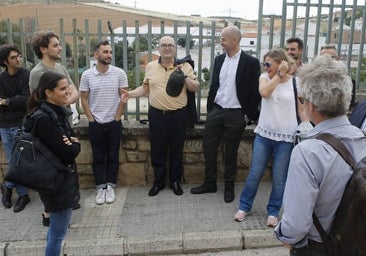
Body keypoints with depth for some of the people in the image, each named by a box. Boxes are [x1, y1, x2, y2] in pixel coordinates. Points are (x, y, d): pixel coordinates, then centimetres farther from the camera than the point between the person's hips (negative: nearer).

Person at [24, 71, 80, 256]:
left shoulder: (58, 112, 4)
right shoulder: (44, 119, -25)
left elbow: (71, 141, 9)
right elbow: (68, 152, -28)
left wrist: (72, 143, -14)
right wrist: (74, 145, -7)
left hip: (61, 177, 9)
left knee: (55, 229, 25)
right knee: (58, 233, 6)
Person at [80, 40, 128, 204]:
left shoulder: (119, 73, -5)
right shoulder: (87, 75, -2)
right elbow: (84, 100, 3)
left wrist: (116, 118, -4)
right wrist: (91, 119, -2)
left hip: (114, 123, 0)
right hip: (95, 123, 1)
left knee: (113, 156, 8)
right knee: (98, 157, 9)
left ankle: (110, 187, 21)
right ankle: (100, 188, 20)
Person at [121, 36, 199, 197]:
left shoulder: (185, 66, -1)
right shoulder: (151, 66, 5)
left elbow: (195, 88, -2)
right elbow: (145, 87, 13)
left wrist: (184, 76, -16)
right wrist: (130, 94, -1)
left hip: (178, 115, -1)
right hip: (156, 115, 2)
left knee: (176, 151, 10)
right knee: (157, 151, 10)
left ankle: (175, 181, 28)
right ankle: (158, 182, 27)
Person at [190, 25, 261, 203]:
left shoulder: (250, 62, -9)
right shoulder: (219, 60, 7)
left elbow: (255, 92, -7)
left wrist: (250, 115, -8)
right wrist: (209, 108, 10)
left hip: (235, 115, -5)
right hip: (216, 111, 5)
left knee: (230, 153, 7)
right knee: (208, 148, 8)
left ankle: (229, 187, 25)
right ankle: (209, 183, 25)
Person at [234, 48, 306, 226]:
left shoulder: (295, 83, -4)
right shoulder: (265, 77, 2)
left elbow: (301, 110, 0)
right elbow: (264, 93, -20)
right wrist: (279, 75, -19)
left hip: (286, 138, -2)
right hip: (264, 134, 2)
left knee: (279, 177, 7)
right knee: (255, 173, 7)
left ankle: (273, 212, 25)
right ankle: (244, 207, 24)